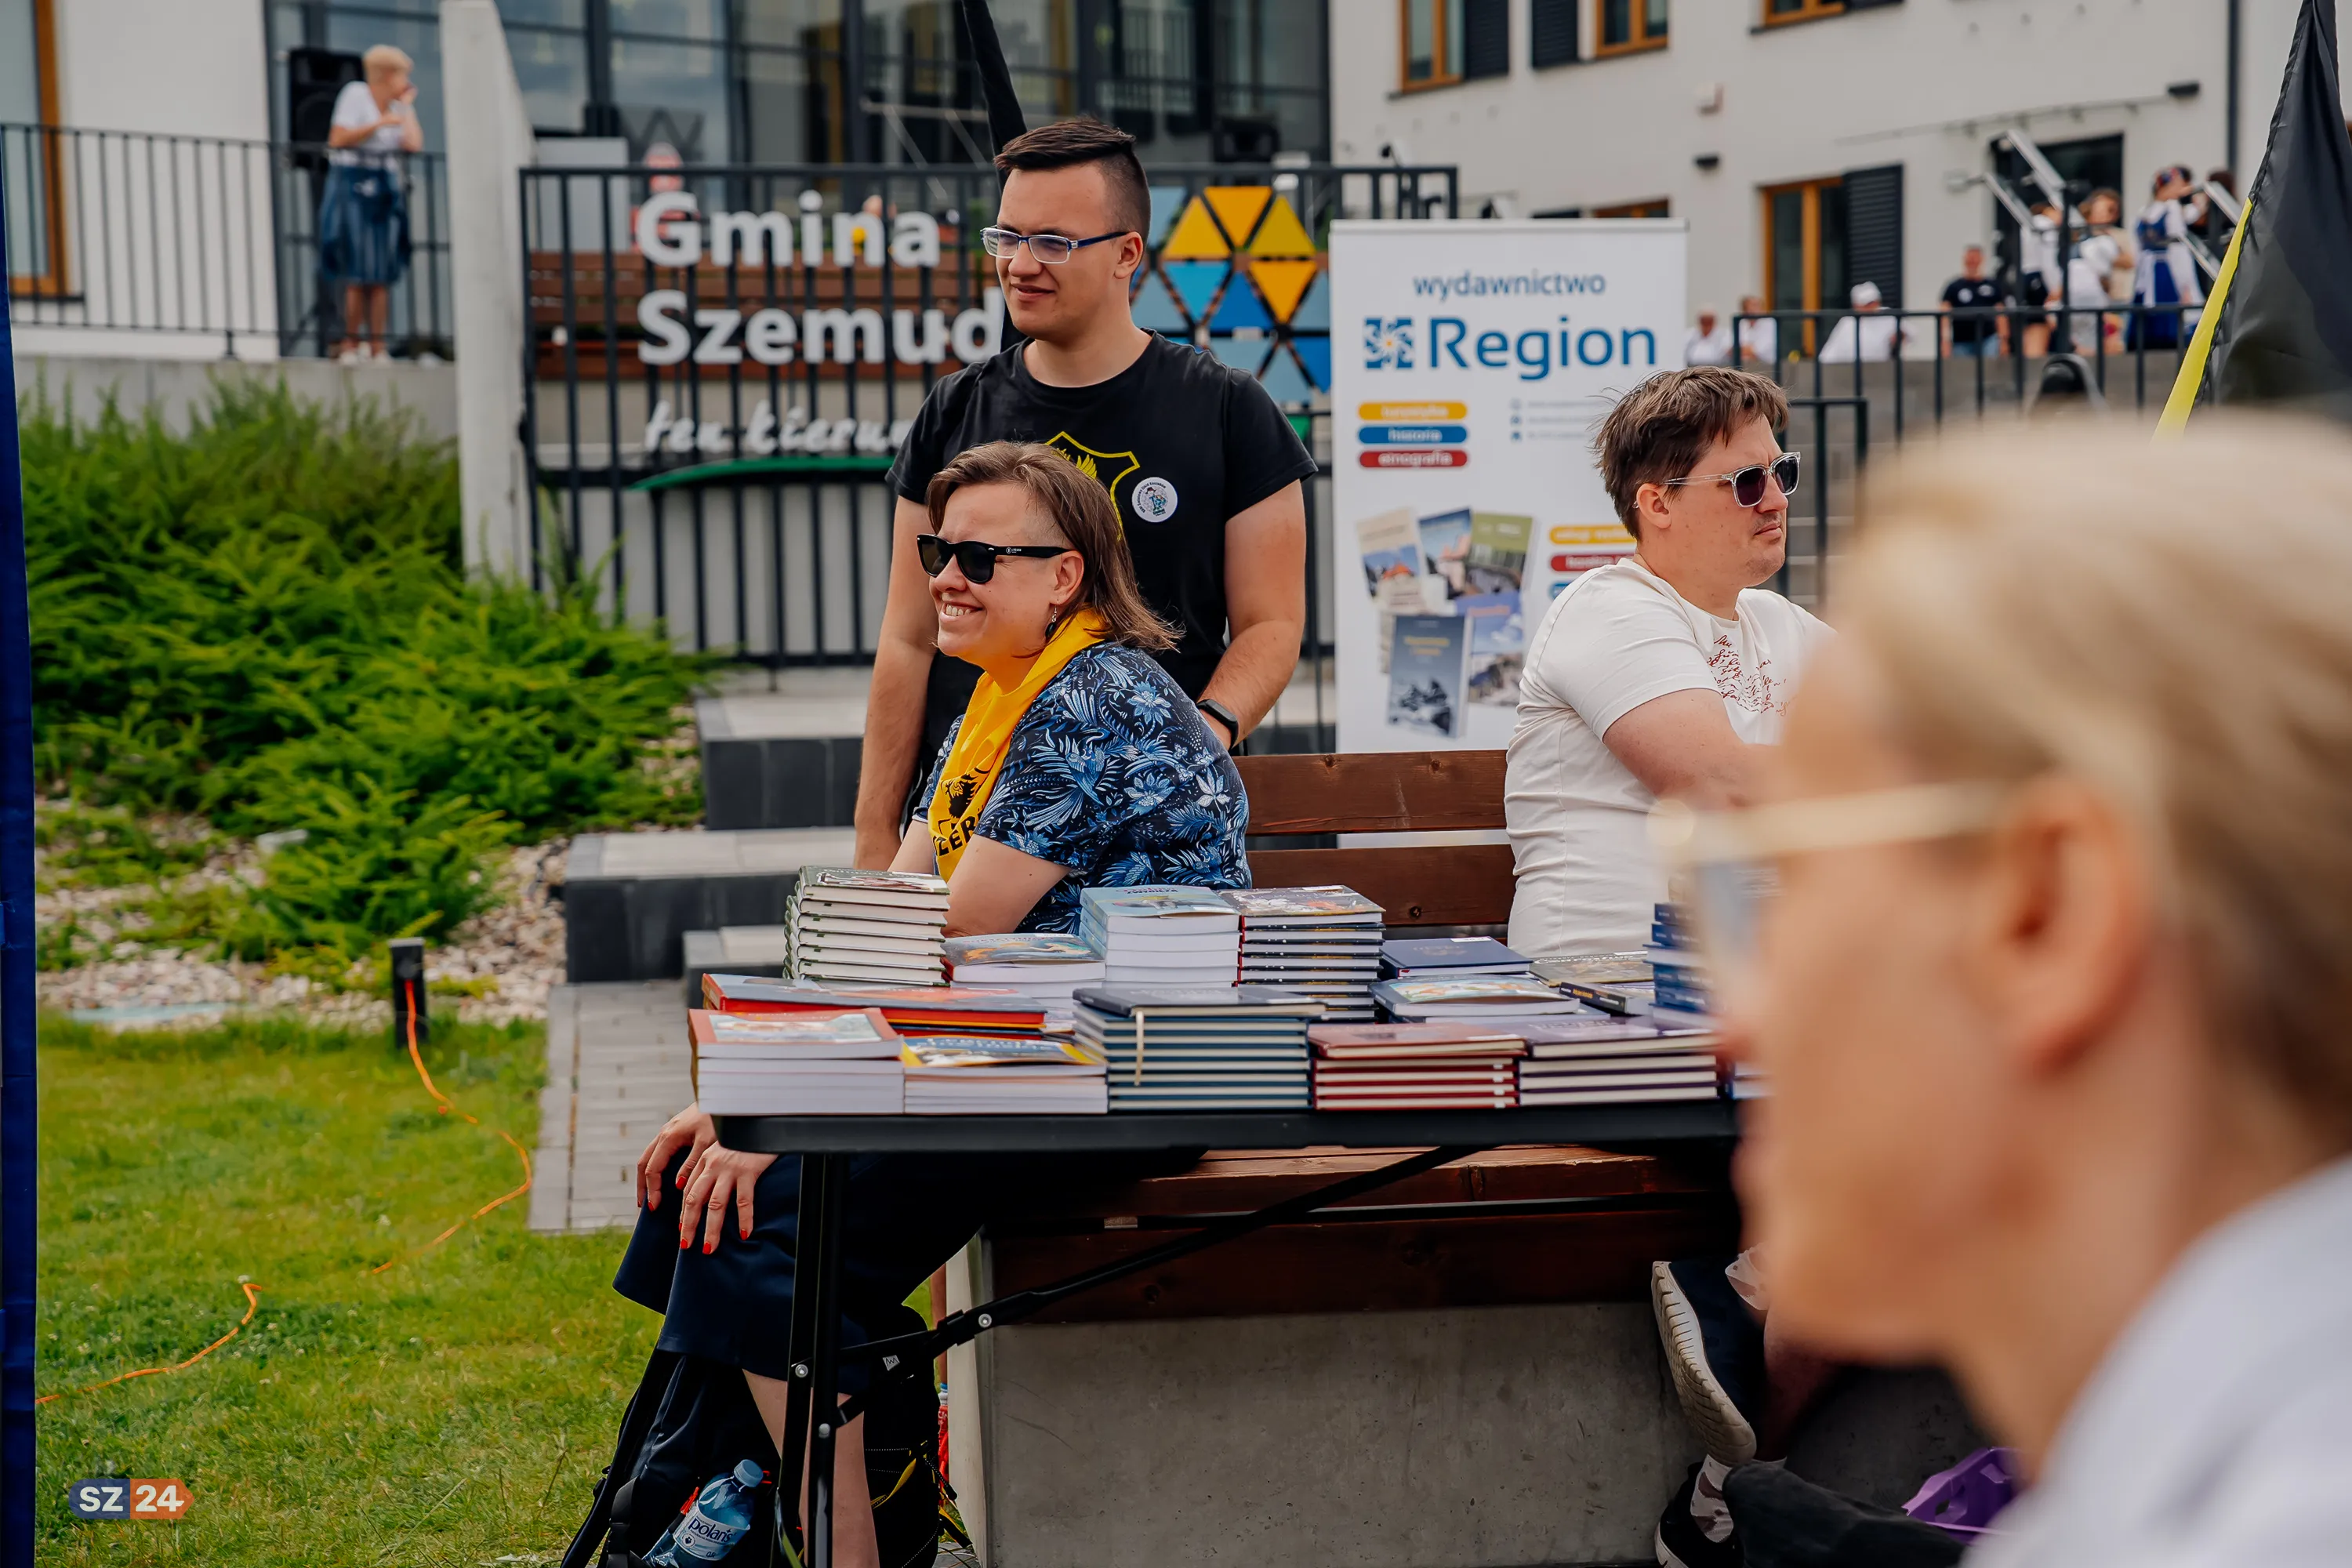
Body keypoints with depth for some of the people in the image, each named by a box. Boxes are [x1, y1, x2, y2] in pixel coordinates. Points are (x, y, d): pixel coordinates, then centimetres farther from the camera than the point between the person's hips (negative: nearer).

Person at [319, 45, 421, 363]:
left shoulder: (396, 106, 16)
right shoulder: (356, 94, -2)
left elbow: (414, 144, 1)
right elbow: (338, 139, -11)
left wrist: (407, 106, 9)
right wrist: (379, 124, -13)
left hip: (384, 190, 6)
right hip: (354, 185, -6)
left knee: (383, 276, -1)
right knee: (358, 274, -10)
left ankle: (377, 348, -1)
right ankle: (350, 345, -5)